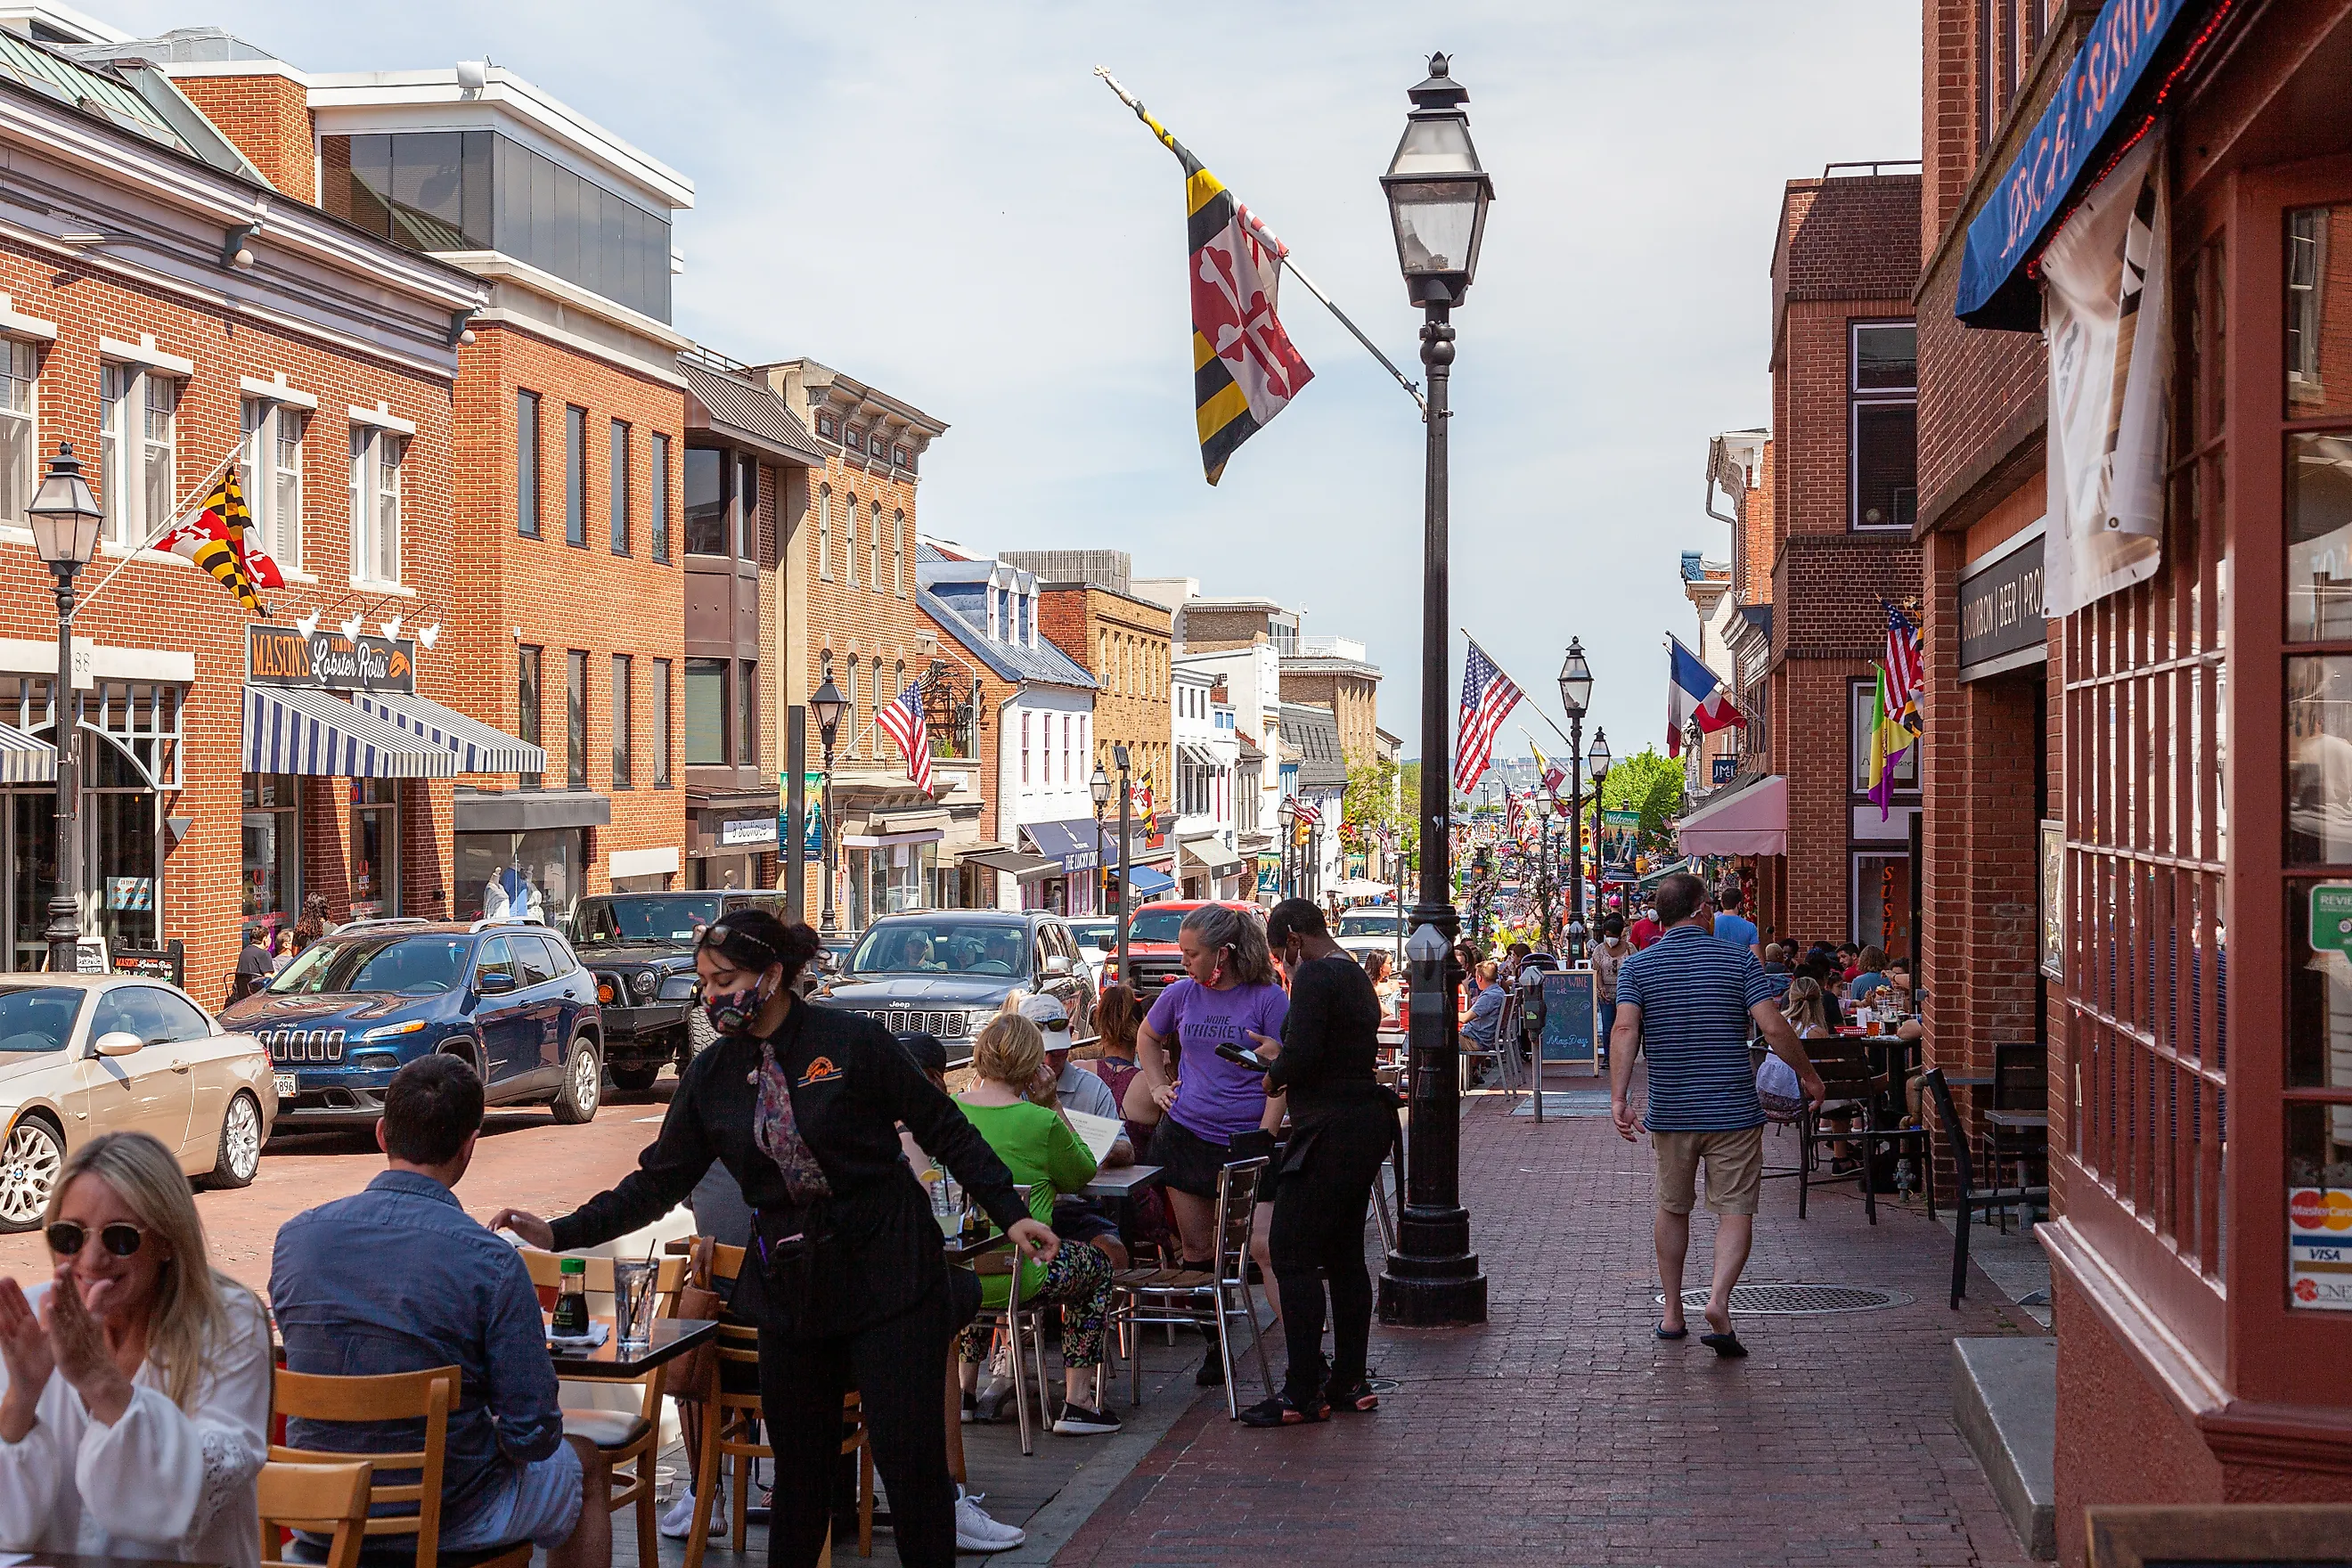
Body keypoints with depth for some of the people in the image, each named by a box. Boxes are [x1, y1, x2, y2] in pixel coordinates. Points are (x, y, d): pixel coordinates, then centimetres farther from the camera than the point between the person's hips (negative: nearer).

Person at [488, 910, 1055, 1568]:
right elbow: (659, 1181, 6)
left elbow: (945, 1130, -4)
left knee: (911, 1458, -5)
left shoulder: (851, 1040, -10)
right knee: (799, 1463, 9)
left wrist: (1010, 1213, -8)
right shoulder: (710, 1075, 4)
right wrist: (561, 1233, -3)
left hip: (886, 1273, -4)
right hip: (791, 1285, 4)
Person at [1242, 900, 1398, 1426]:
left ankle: (1303, 1394, -8)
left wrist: (1275, 1073, -1)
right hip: (1367, 1124, 10)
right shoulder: (1357, 977, 17)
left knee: (1292, 1254, -7)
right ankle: (1349, 1382, 17)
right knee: (1344, 1253, 14)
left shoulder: (1314, 977, -14)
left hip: (1330, 1133, -10)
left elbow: (1301, 1058, -21)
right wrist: (1281, 1055, 22)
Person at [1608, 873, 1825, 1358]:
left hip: (1670, 1113, 2)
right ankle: (1719, 1301, -20)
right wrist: (1809, 1076, 4)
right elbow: (1774, 1028, -10)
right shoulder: (1739, 961, -3)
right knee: (1735, 1212, 2)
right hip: (1733, 1112, -2)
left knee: (1672, 1210, 18)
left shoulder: (1638, 966, 0)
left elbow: (1625, 1031, -14)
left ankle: (1673, 1313, 24)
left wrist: (1619, 1098, -18)